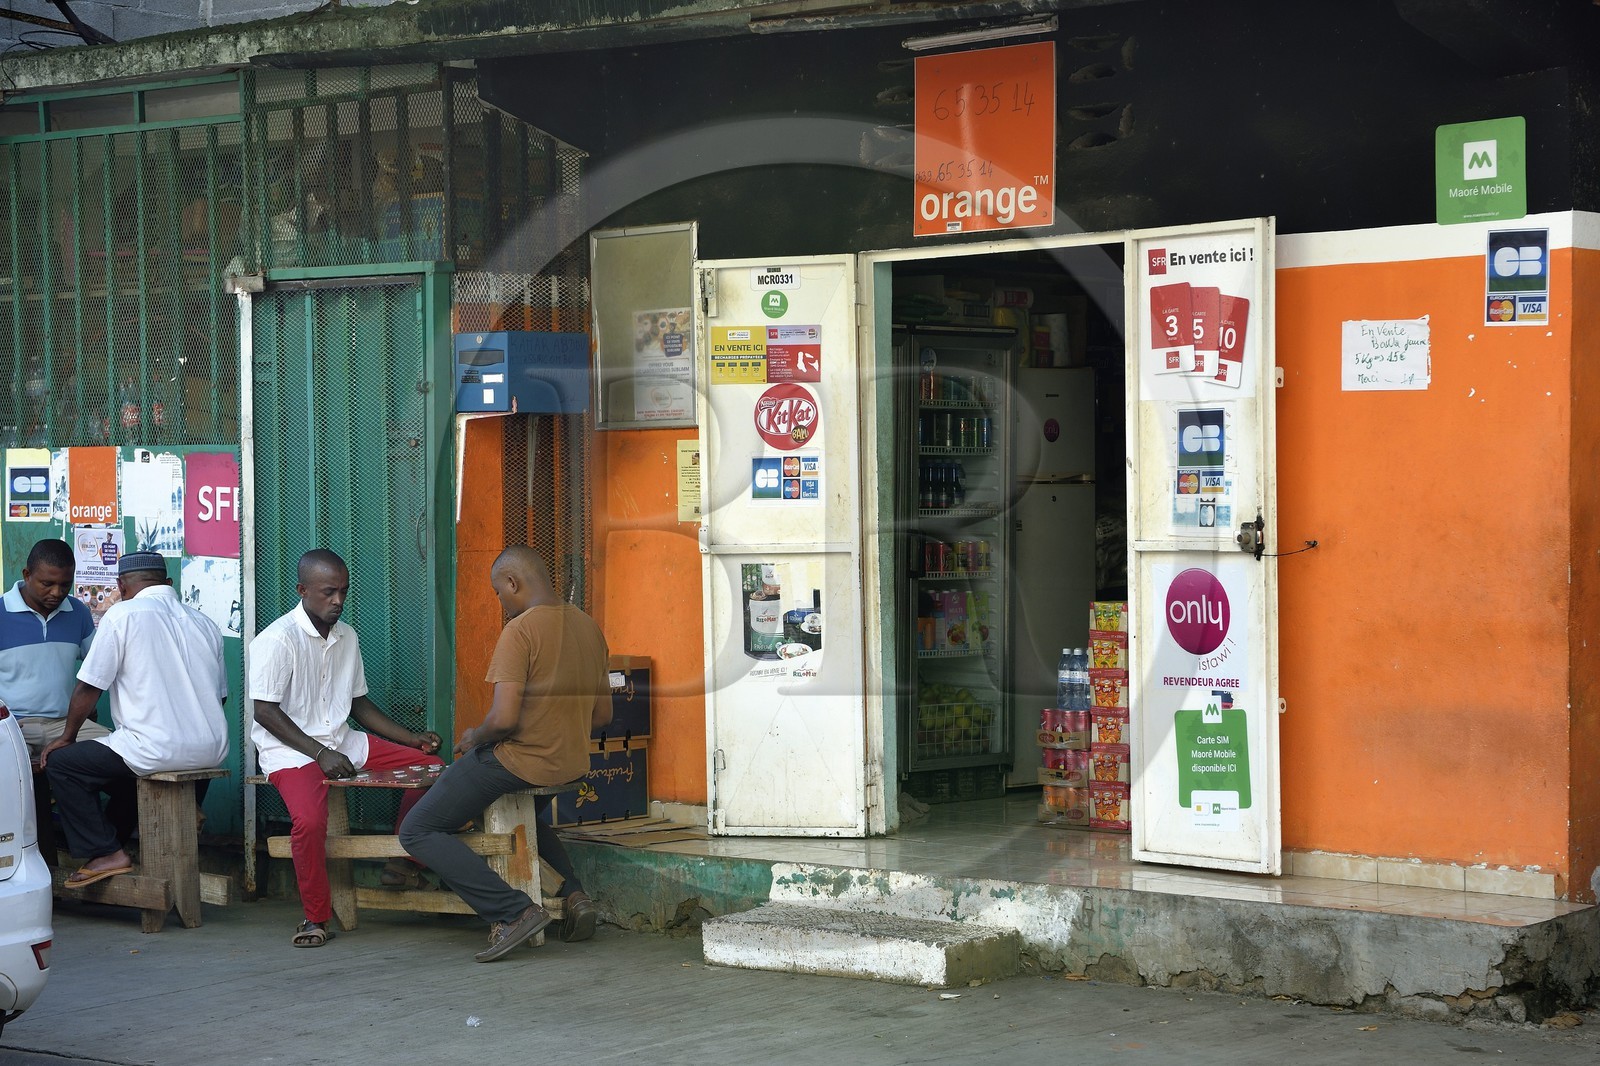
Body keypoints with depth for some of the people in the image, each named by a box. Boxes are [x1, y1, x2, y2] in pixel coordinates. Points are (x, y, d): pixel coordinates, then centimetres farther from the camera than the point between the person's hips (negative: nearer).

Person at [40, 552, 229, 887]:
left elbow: (89, 687, -3)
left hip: (158, 750, -7)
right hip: (211, 751, 7)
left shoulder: (123, 615, -4)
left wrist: (67, 736, 12)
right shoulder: (204, 623, 13)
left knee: (61, 763, 7)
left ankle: (106, 853, 2)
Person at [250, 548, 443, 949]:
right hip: (290, 749, -7)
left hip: (342, 742, 7)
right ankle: (316, 919, -14)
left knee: (432, 766, -4)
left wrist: (413, 739, 8)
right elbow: (265, 711, -15)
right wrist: (319, 754, -20)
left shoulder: (347, 638, 11)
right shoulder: (277, 640, -12)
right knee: (309, 820, -35)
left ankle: (401, 864, 10)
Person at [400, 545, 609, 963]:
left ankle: (514, 911, -12)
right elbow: (602, 714, 11)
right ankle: (573, 893, 16)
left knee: (417, 832, 1)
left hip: (518, 760, -8)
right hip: (572, 765, 9)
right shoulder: (587, 626, 6)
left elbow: (504, 719, -24)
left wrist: (474, 739, -4)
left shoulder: (520, 631, -18)